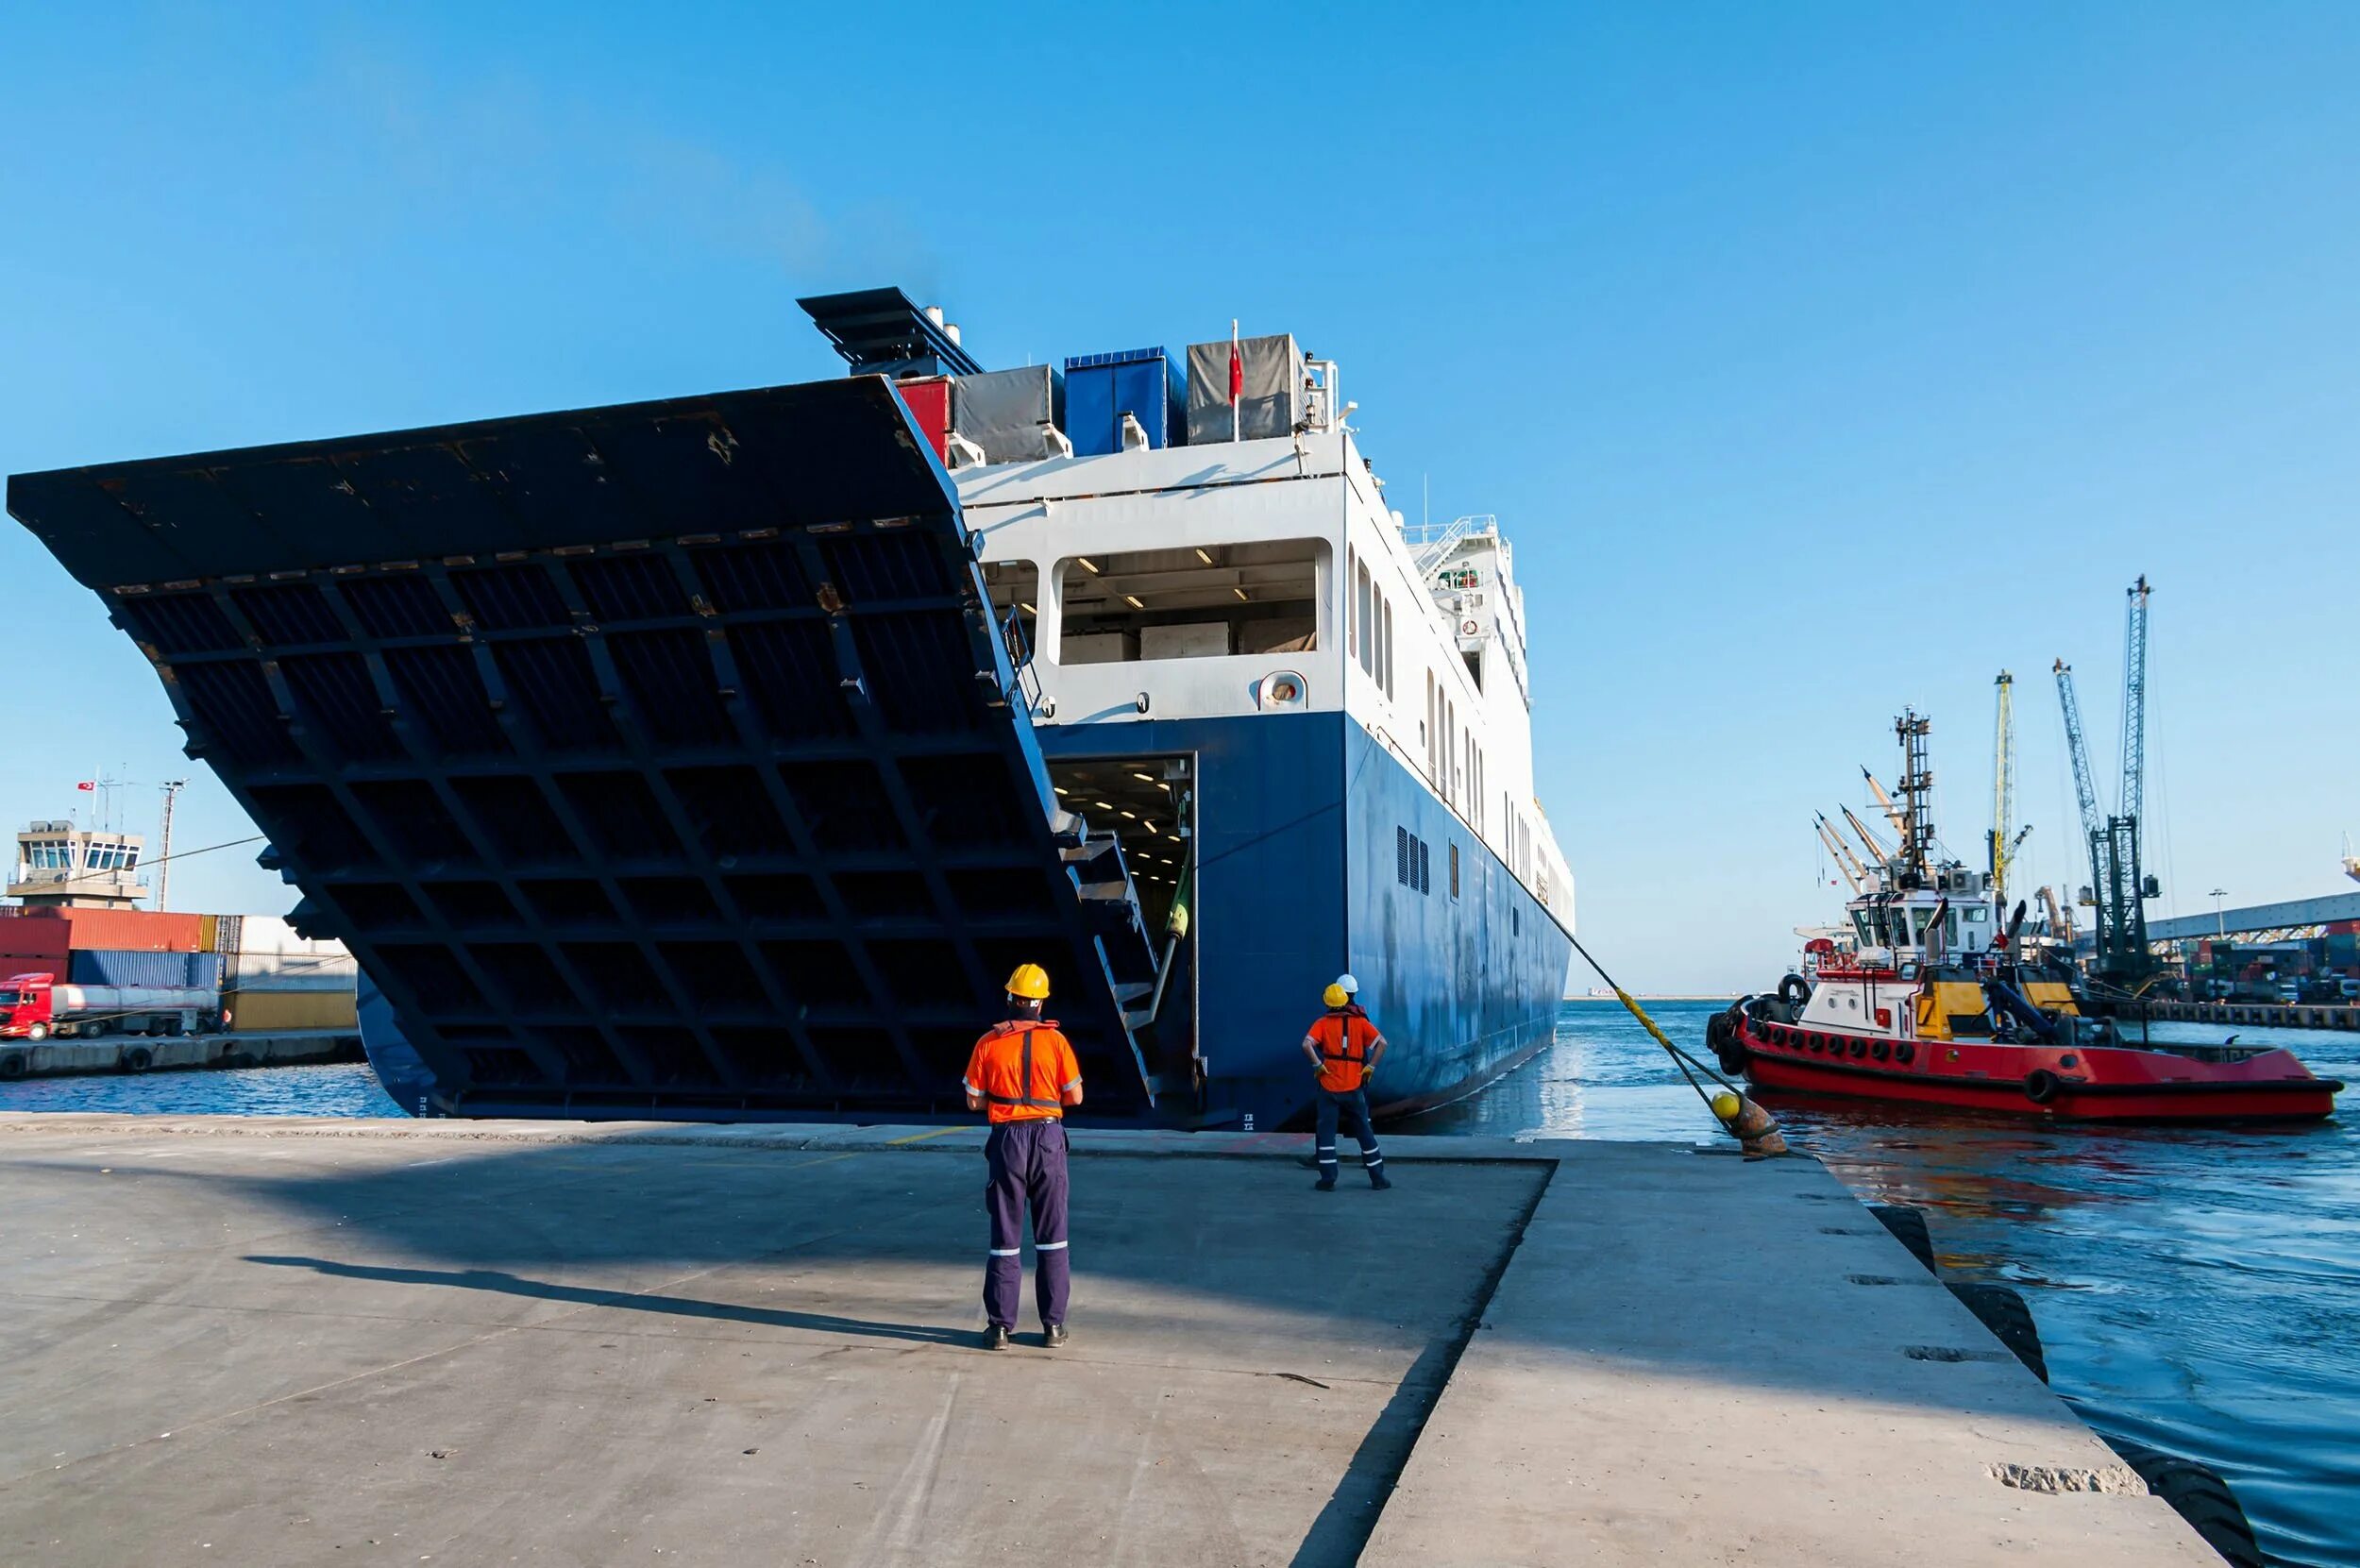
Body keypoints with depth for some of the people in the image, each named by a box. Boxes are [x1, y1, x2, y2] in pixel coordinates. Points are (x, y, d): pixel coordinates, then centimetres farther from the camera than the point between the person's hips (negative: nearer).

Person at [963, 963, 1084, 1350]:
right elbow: (1075, 1096, -1)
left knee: (1005, 1237, 8)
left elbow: (974, 1101, 1)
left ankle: (1000, 1325, 10)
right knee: (1051, 1237, 10)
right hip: (1048, 1138, 0)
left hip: (1007, 1142, 0)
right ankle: (1053, 1324, 12)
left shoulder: (989, 1043, -3)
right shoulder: (1055, 1041, -4)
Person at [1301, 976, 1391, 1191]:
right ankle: (1378, 1178, 14)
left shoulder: (1323, 1023, -3)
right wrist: (1370, 1067, -3)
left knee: (1326, 1133, 5)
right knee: (1364, 1132, 11)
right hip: (1354, 1087, 2)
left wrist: (1318, 1065, -9)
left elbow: (1306, 1044, -19)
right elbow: (1382, 1043, -9)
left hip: (1329, 1087, -2)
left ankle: (1328, 1180, 1)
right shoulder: (1360, 1022, 1)